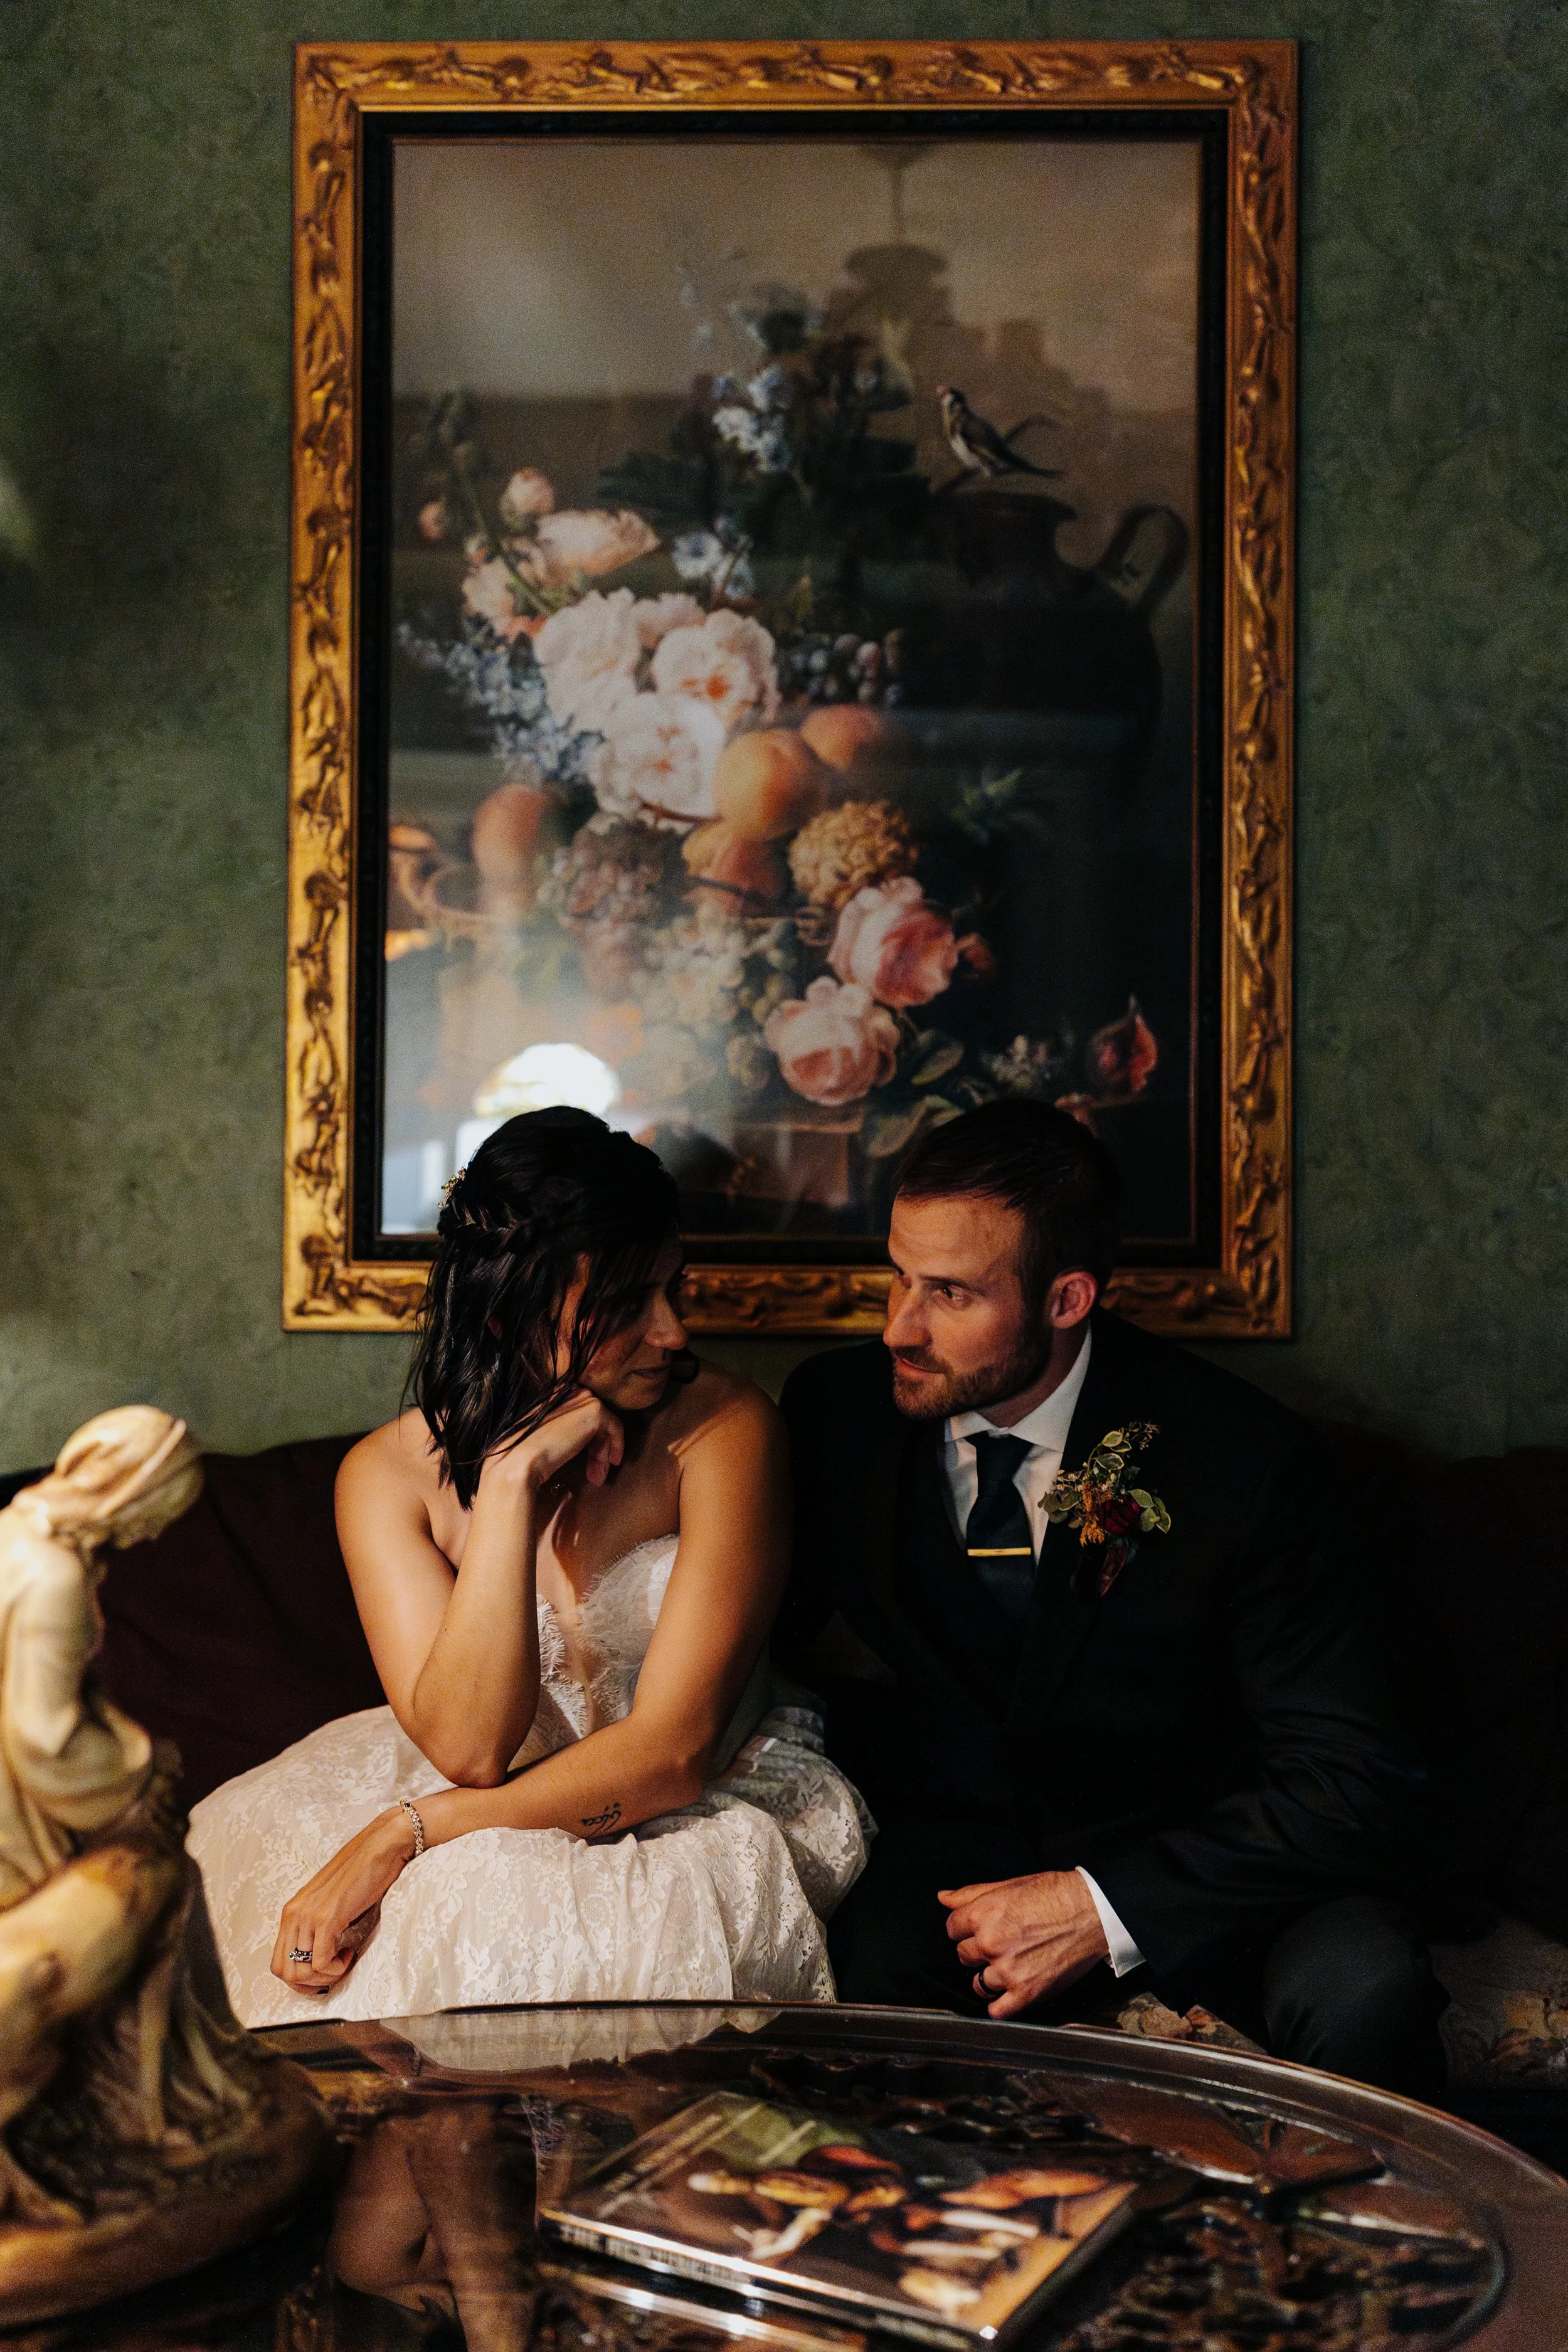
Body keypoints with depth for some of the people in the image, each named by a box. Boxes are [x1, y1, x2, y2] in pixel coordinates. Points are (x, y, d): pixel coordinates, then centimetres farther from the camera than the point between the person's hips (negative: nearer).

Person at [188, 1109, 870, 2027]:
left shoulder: (725, 1428, -17)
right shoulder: (390, 1472, -9)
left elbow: (673, 1751, -20)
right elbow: (466, 1745, -20)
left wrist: (401, 1835, -23)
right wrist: (508, 1486, -26)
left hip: (702, 1815, -3)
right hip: (485, 1806, 4)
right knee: (245, 1843, -16)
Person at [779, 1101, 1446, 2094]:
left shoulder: (1242, 1456, -16)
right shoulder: (837, 1408, -6)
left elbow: (1358, 1787, -17)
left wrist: (1106, 1910, -25)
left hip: (1181, 1859, -1)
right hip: (939, 1849, 2)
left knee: (1363, 1986, -31)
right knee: (864, 1970, -32)